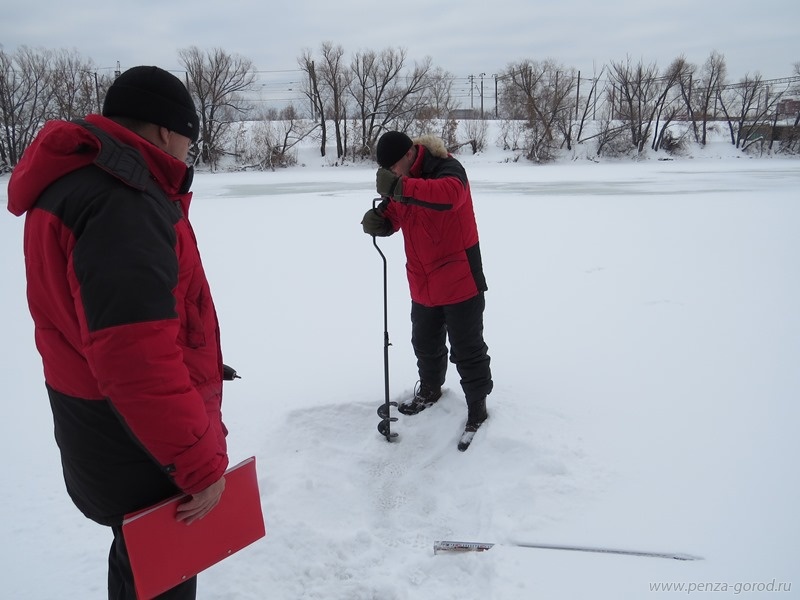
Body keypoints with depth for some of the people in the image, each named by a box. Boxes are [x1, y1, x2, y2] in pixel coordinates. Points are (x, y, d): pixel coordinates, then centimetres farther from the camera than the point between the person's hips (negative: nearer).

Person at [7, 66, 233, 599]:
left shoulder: (77, 180, 8)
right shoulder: (121, 203, -27)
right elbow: (137, 360, -32)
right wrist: (200, 464, -24)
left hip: (112, 434, 10)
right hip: (142, 450, -10)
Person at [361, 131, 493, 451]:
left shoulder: (446, 167, -19)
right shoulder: (399, 181, 5)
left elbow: (450, 193, -40)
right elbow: (392, 215, 10)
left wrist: (400, 187, -48)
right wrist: (378, 220, -15)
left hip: (459, 280, -7)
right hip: (423, 283, 7)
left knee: (467, 350, 1)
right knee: (425, 343, 22)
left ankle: (477, 408, 19)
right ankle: (430, 389, 47)